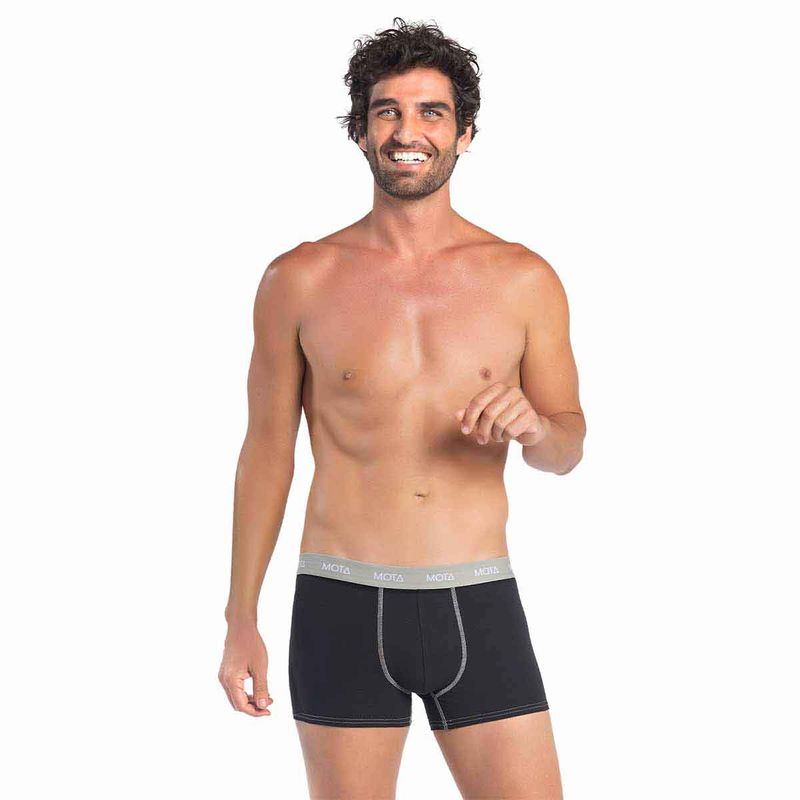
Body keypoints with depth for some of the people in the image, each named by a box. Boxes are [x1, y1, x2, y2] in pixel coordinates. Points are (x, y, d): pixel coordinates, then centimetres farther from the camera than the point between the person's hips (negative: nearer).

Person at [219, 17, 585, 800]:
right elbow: (268, 446, 6)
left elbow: (569, 444, 10)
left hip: (479, 607, 1)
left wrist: (535, 428, -16)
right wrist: (240, 619, 6)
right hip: (342, 607, -1)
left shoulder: (524, 280, 2)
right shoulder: (299, 281, -1)